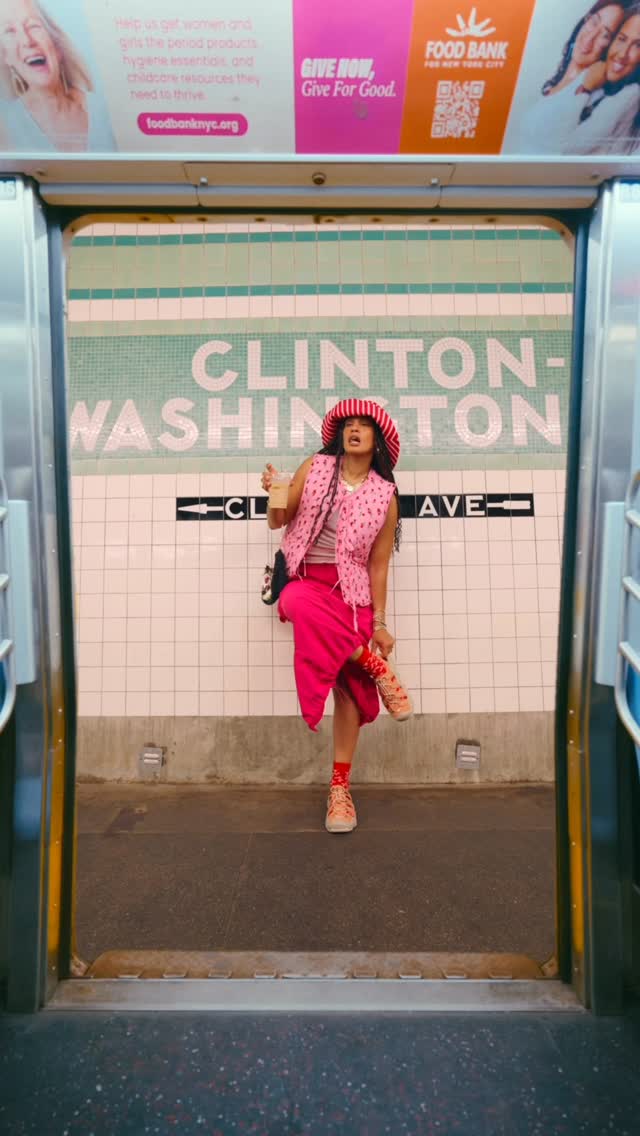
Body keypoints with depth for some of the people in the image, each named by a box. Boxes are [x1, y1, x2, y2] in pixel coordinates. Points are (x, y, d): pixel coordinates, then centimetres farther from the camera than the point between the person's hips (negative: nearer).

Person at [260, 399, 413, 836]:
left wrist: (379, 623, -2)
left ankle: (340, 787, 6)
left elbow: (378, 564, 2)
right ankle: (379, 671, -19)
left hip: (351, 591, 0)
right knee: (302, 606, -38)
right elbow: (278, 521, 8)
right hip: (305, 582, 0)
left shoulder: (385, 495, 2)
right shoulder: (315, 468, 4)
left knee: (350, 684, -7)